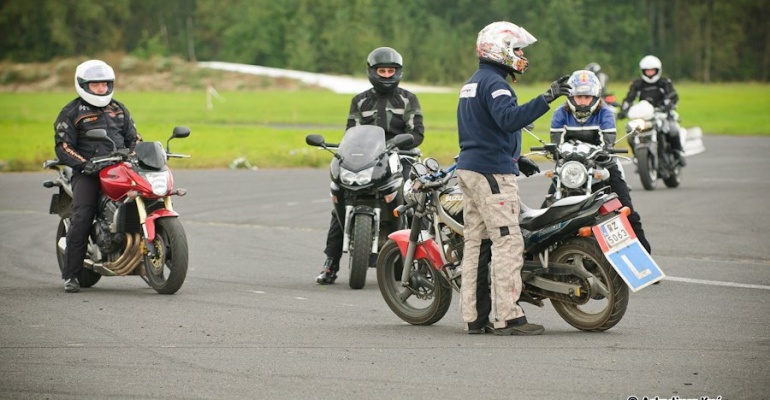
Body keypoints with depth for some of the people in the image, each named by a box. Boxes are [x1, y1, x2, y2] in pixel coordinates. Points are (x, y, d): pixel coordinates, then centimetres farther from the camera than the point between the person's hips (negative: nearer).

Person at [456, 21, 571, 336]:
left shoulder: (472, 84, 20)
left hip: (470, 169, 10)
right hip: (492, 174, -10)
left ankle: (476, 317, 9)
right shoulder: (494, 83, -13)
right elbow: (509, 118, -32)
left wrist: (515, 159, 26)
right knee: (507, 243, -11)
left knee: (477, 244, 9)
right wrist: (546, 99, -37)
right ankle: (507, 317, -15)